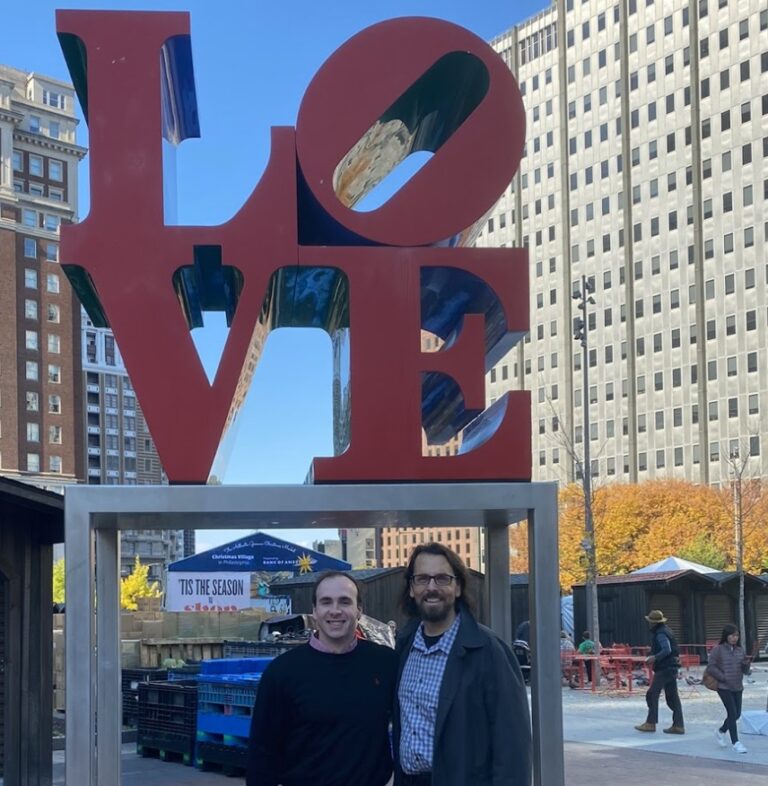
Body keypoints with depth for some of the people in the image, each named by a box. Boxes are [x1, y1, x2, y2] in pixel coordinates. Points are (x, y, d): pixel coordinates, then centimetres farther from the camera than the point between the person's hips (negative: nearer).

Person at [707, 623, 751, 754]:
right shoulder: (718, 650, -8)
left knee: (737, 714, 10)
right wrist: (723, 677, -16)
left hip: (737, 687, 6)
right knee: (732, 713, -11)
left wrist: (746, 663, -11)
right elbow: (710, 667, -11)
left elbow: (745, 671, 11)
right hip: (724, 687, -6)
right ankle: (735, 742, -5)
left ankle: (721, 732, 35)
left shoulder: (740, 650, 8)